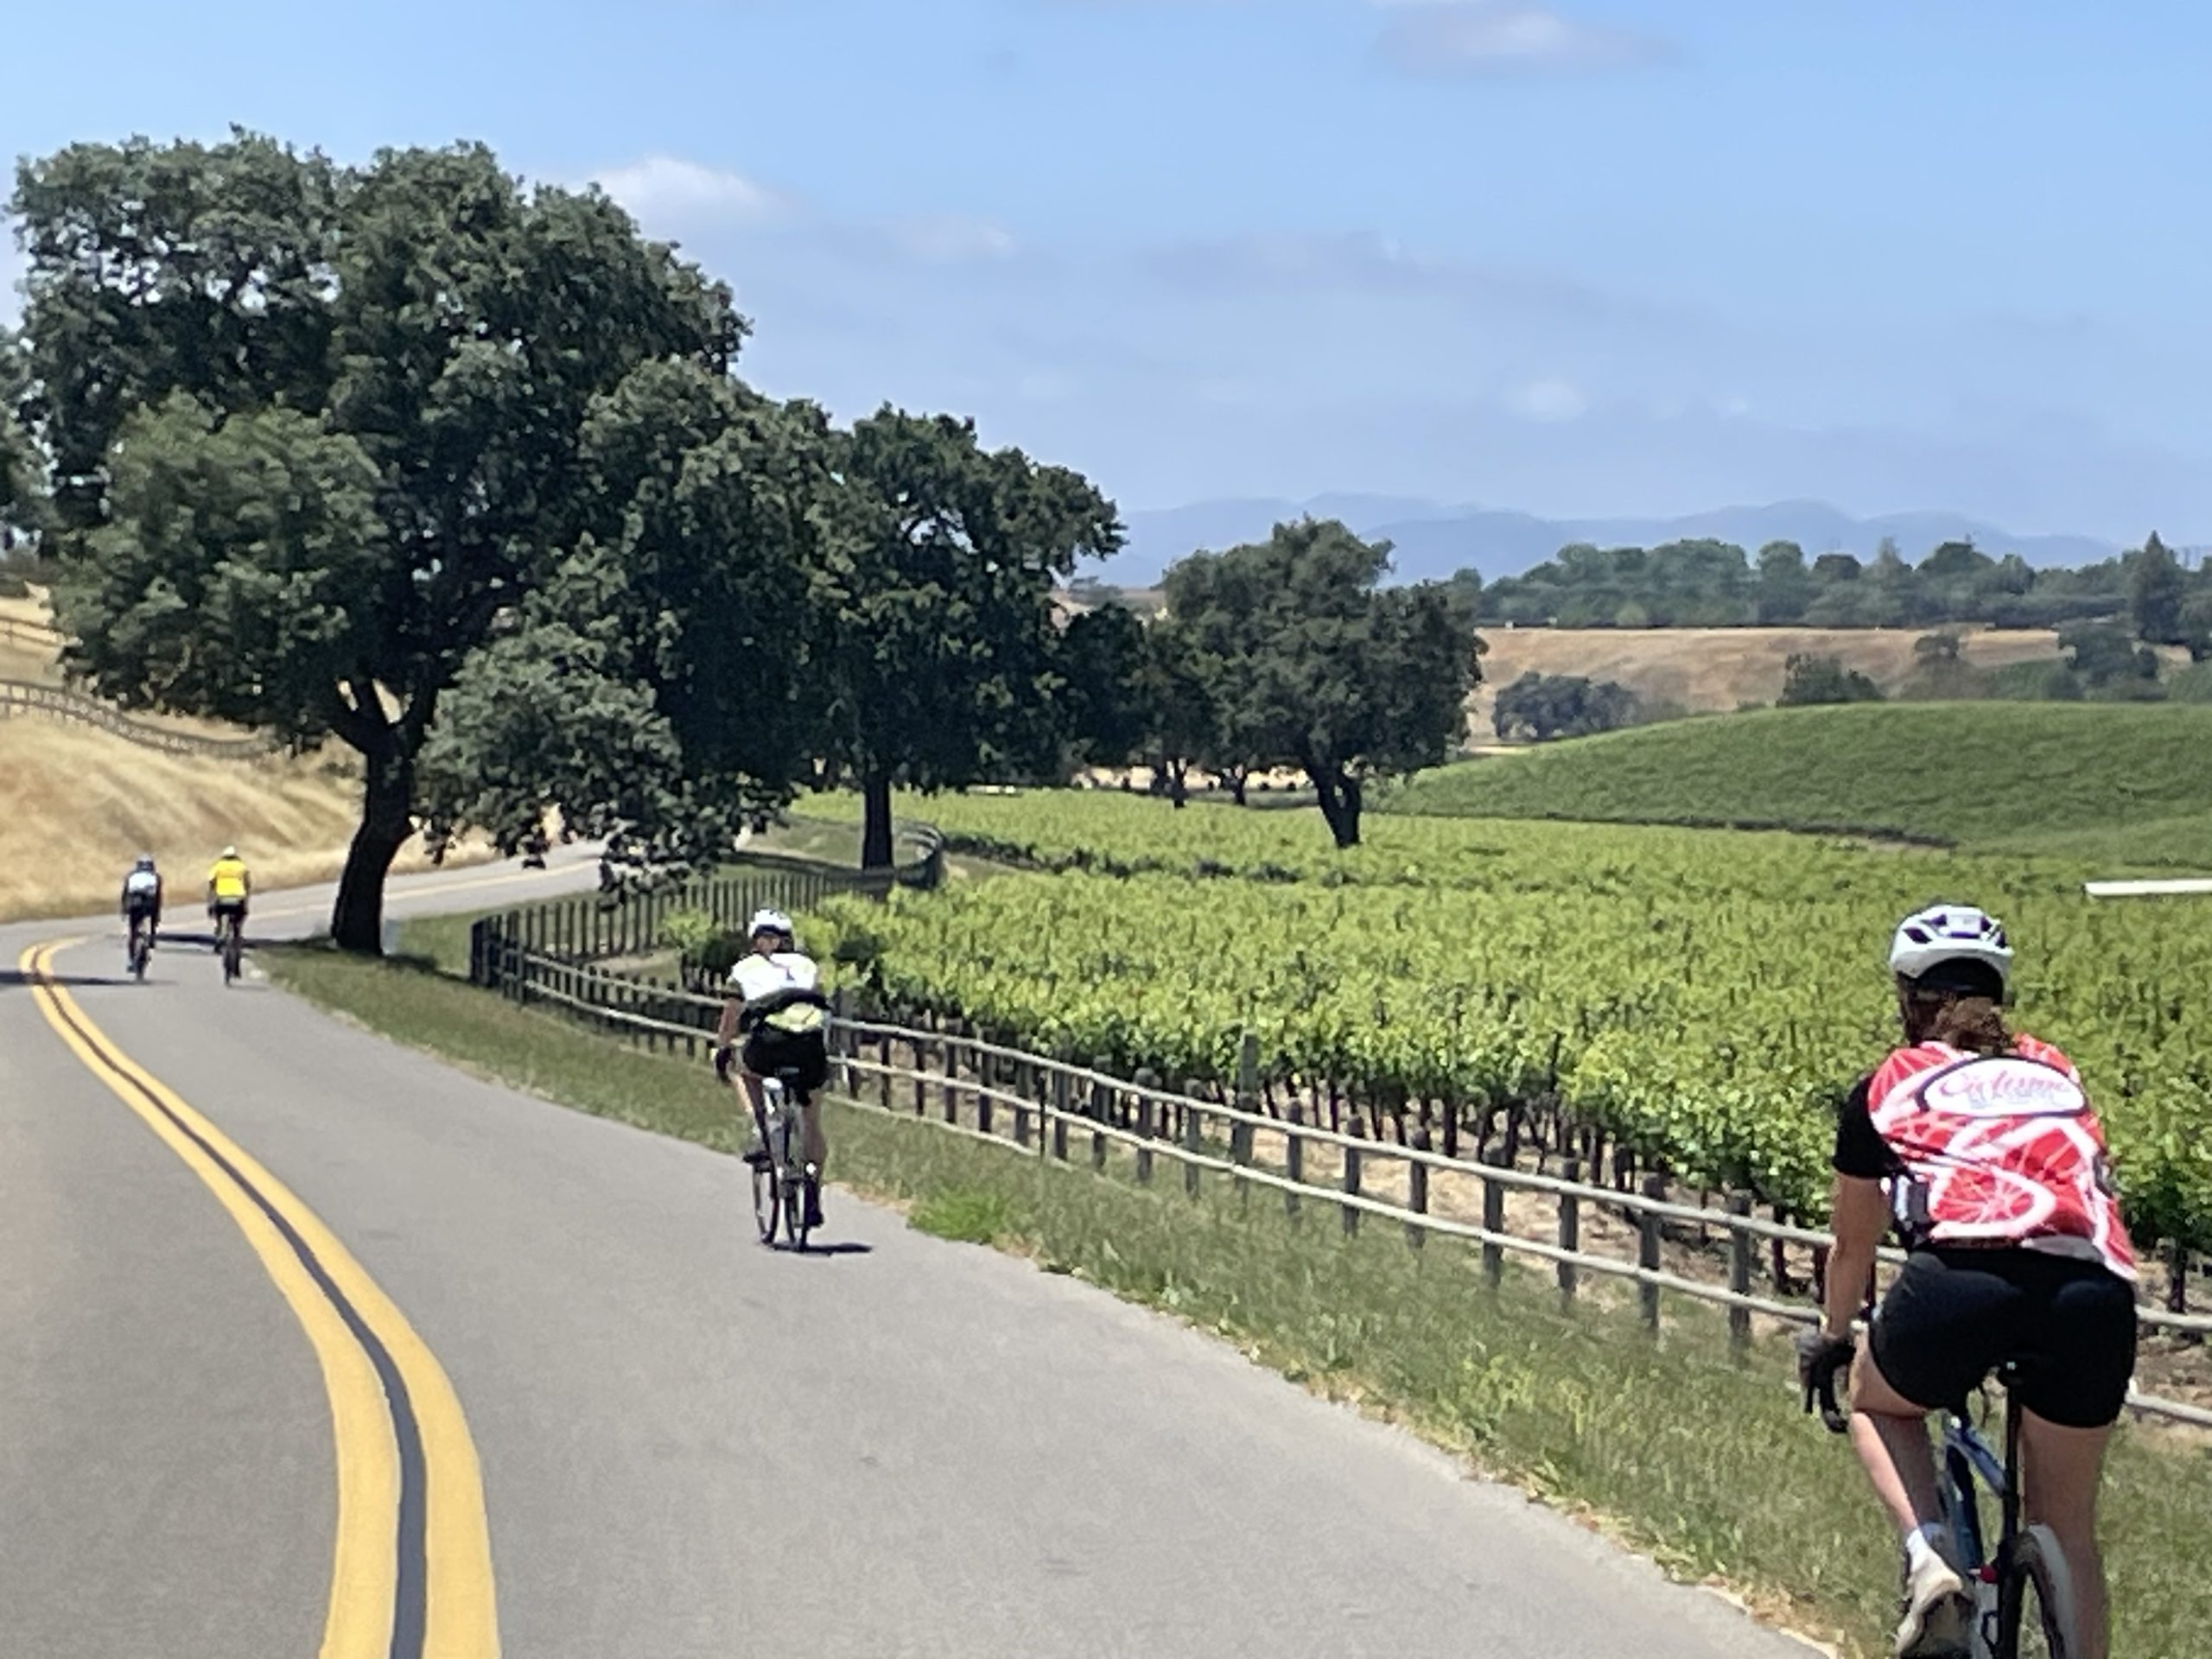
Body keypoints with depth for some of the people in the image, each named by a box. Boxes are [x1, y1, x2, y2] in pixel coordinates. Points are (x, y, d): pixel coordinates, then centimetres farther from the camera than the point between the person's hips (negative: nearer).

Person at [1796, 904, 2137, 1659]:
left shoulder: (1887, 1088, 23)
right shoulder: (2056, 1073, 30)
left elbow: (1853, 1244, 33)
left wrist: (1831, 1338, 51)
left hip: (1963, 1277, -2)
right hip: (2095, 1292, 3)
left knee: (1877, 1404, 30)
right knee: (2067, 1526, 20)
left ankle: (1929, 1559, 7)